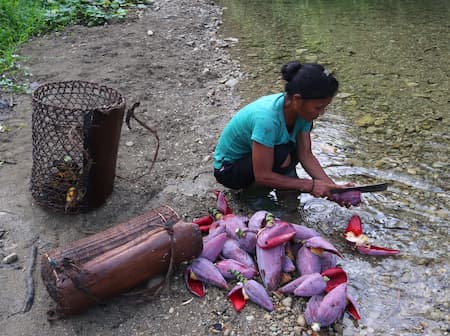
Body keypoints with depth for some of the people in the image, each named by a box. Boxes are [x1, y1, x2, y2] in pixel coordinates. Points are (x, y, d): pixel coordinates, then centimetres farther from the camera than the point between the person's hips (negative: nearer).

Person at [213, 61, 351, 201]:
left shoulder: (301, 111, -15)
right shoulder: (268, 118, -37)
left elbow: (306, 155, -8)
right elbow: (262, 176, -32)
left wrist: (332, 186, -20)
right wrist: (310, 185, -28)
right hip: (228, 168, -8)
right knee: (282, 158, -34)